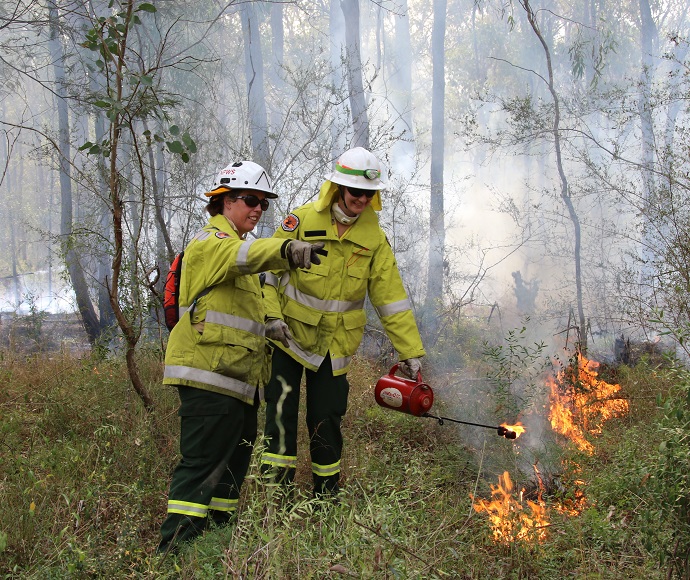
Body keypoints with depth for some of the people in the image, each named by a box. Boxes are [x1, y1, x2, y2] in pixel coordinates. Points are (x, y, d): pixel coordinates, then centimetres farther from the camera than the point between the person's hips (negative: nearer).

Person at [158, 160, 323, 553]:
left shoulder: (235, 244, 25)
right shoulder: (211, 241, -8)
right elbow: (242, 255, -35)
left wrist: (268, 326, 18)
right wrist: (286, 251, -53)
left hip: (240, 380, 10)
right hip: (210, 375, -10)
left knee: (233, 463, 17)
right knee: (202, 464, -12)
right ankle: (175, 550, -11)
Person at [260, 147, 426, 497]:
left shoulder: (374, 238, -3)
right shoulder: (301, 221, -11)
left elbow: (391, 298, -3)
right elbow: (267, 271, -4)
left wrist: (410, 350, -5)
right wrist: (271, 315, -16)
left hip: (335, 345, 2)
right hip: (289, 336, -2)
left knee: (326, 422, 7)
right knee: (281, 410, -7)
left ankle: (327, 493, 23)